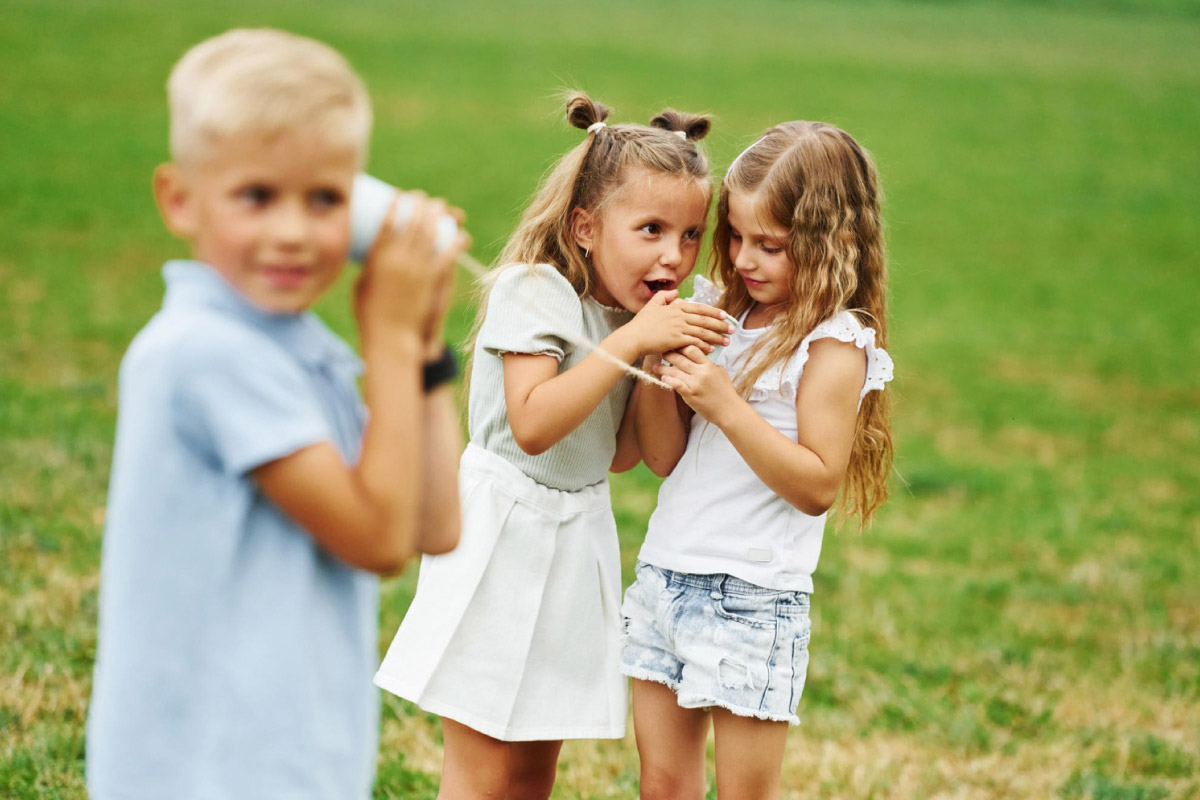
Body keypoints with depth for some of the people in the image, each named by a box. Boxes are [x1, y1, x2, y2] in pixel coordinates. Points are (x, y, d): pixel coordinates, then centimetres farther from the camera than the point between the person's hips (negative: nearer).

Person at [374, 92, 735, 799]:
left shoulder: (647, 309, 5)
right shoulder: (535, 290, -16)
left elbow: (618, 455, 5)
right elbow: (532, 426, -29)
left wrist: (668, 371, -10)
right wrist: (632, 341, -29)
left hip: (579, 537, 7)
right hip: (504, 531, -7)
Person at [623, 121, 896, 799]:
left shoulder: (834, 343, -9)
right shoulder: (718, 316, 9)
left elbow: (818, 486, -16)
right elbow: (664, 457, 9)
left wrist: (725, 405, -21)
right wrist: (656, 362, -7)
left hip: (752, 596, -6)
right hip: (664, 575, 6)